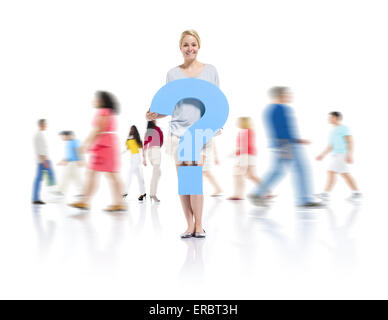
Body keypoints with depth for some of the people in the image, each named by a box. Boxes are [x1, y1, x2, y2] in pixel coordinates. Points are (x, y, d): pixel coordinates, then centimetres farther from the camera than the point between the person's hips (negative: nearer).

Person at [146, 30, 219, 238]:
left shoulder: (210, 71, 10)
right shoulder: (173, 74, 11)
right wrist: (156, 115, -6)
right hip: (179, 130, 2)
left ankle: (198, 225, 2)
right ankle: (190, 225, 10)